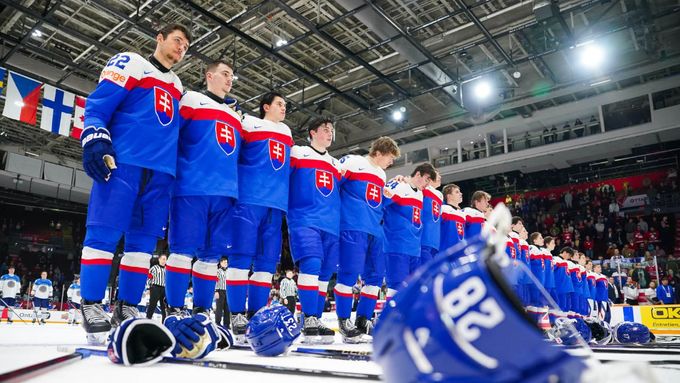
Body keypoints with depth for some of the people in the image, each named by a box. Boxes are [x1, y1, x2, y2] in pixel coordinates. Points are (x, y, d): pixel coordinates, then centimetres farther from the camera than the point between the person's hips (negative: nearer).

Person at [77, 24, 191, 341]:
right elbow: (98, 104, -2)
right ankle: (91, 306, -1)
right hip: (123, 161, -6)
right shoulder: (129, 64, 8)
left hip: (161, 170, 6)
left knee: (144, 240, 3)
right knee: (105, 232, -9)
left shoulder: (178, 88, 26)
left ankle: (126, 308, 9)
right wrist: (94, 140, -15)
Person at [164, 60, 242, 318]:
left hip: (224, 192, 6)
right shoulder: (191, 99, 10)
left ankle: (202, 311, 12)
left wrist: (237, 189, 21)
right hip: (192, 187, -6)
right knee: (184, 248, -7)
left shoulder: (236, 117, 28)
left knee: (212, 253, 5)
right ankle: (174, 310, 0)